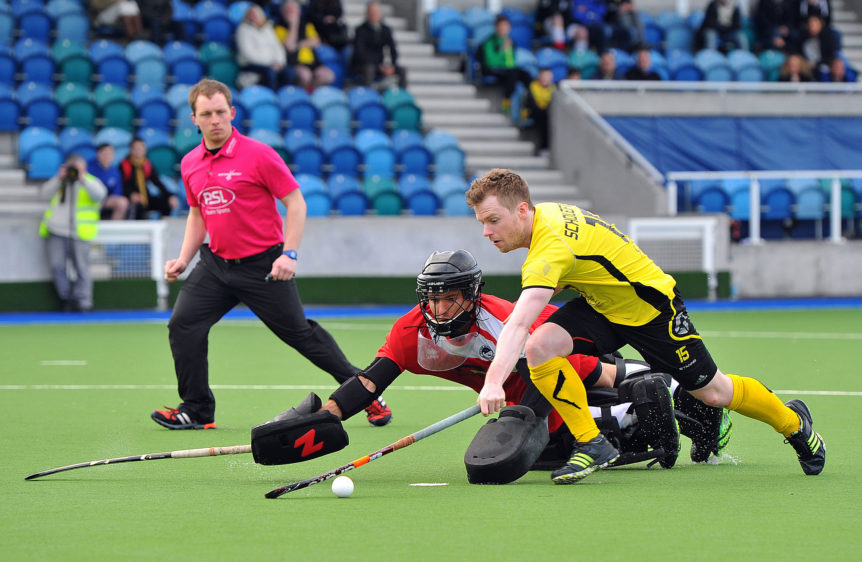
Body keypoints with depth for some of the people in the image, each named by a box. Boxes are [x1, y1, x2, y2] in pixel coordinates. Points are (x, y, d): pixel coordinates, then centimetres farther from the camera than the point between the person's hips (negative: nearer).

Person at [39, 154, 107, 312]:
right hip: (56, 231, 3)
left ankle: (83, 302, 1)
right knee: (57, 266, -4)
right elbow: (46, 192, 5)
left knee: (81, 268, -5)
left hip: (79, 233, -3)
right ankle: (66, 298, 11)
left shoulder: (90, 182, 8)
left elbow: (100, 194, -13)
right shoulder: (60, 182, 20)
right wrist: (58, 179, -6)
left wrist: (82, 179, -18)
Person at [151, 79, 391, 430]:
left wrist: (289, 254, -17)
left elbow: (295, 203, -9)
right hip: (216, 263, 5)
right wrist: (183, 259, 9)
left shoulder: (258, 155, -12)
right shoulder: (190, 164, 5)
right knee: (183, 324, -8)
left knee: (299, 332, 1)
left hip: (263, 265, -5)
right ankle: (197, 411, 3)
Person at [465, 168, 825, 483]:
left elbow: (517, 324, -49)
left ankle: (793, 420, 34)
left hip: (651, 306, -8)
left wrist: (494, 381, -58)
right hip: (600, 304, 8)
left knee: (712, 393, 7)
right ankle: (592, 444, -9)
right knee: (539, 347, -19)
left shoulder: (550, 249, -36)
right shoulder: (543, 213, -8)